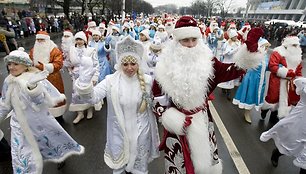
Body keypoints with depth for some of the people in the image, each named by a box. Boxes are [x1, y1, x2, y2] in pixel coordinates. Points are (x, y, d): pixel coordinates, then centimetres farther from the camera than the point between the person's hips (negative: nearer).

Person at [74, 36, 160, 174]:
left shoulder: (147, 80, -10)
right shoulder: (111, 80, -14)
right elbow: (92, 97, -24)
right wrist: (84, 79, -37)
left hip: (141, 131, 1)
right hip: (119, 132, 0)